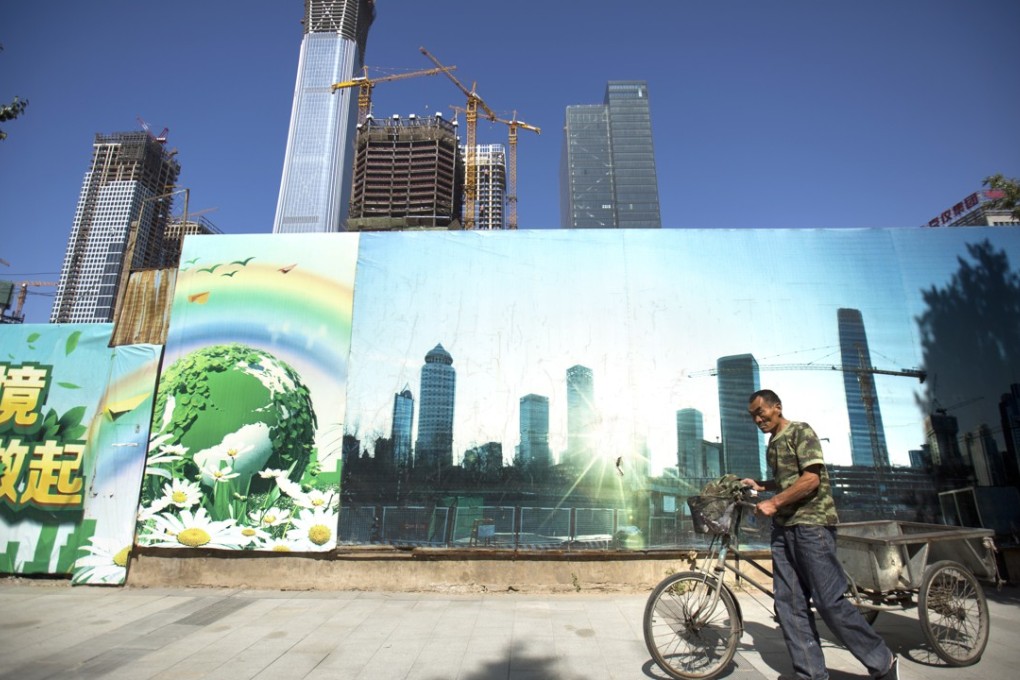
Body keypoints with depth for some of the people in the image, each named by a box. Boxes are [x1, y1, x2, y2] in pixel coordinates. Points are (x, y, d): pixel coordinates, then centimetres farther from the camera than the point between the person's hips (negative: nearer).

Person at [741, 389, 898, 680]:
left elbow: (811, 479, -16)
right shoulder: (772, 443, 18)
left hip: (811, 524, -8)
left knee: (829, 601, -6)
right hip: (783, 528, 8)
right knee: (788, 605, 5)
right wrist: (760, 485, 16)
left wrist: (774, 502, -18)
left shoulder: (800, 431, -6)